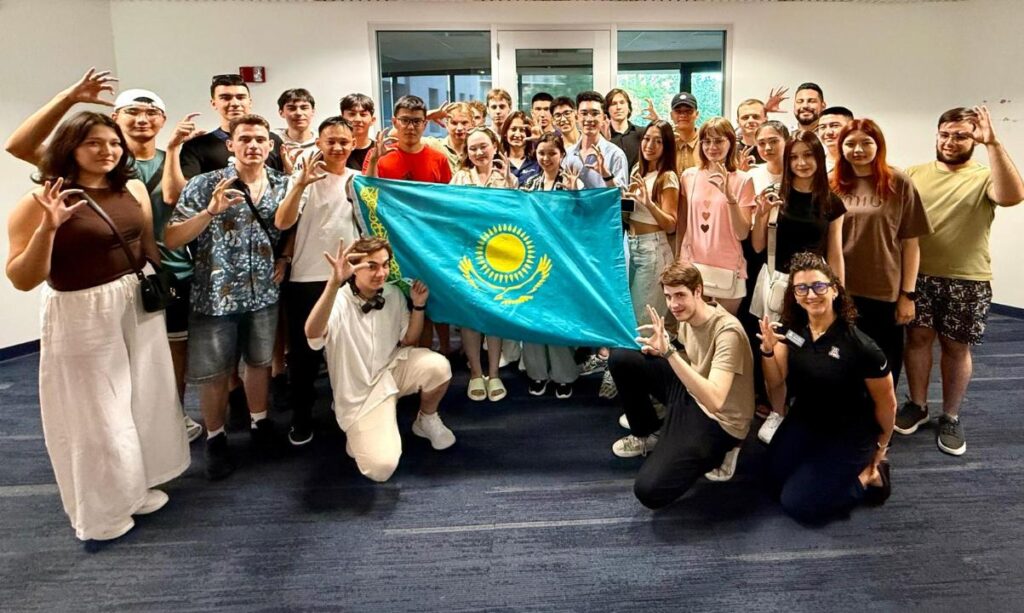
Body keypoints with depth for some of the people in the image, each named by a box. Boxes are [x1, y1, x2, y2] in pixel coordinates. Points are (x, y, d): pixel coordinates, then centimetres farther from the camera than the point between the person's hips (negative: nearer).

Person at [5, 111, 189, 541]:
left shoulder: (133, 189, 2)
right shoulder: (42, 199, -14)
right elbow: (22, 279, -17)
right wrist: (47, 227, -28)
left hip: (140, 308, 6)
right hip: (82, 317, -6)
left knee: (145, 402, 18)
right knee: (96, 417, 8)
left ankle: (135, 488, 40)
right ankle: (100, 513, 30)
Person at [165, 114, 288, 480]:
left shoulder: (282, 184, 2)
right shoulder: (204, 185, -9)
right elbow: (171, 239, -12)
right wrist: (211, 211, -25)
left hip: (264, 293, 3)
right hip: (215, 295, -3)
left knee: (260, 361, 17)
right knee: (213, 372, 7)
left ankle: (259, 421, 37)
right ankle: (215, 438, 26)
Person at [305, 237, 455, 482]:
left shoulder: (393, 294, -5)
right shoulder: (338, 301, -22)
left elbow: (407, 341, 8)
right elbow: (313, 334, -46)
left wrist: (418, 305, -9)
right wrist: (334, 283, -60)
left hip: (391, 370, 5)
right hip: (359, 395, -4)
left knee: (438, 366, -27)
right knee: (380, 468, -22)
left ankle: (426, 419, 4)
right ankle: (361, 435, 14)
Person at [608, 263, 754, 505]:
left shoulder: (727, 331, -28)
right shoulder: (687, 317, -4)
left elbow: (714, 401, -38)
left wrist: (669, 351, -44)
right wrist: (660, 349, -6)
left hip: (719, 421, -8)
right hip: (691, 394, 8)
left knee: (649, 490, -21)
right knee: (620, 359, 0)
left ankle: (715, 452, 5)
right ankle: (646, 435, 18)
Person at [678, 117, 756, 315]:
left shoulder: (742, 180, -3)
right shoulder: (689, 176, 5)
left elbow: (743, 234, -10)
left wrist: (730, 195, -21)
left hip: (727, 271, -2)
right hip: (691, 266, 2)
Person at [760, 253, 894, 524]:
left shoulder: (860, 346, -26)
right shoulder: (791, 331, -13)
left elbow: (887, 403, -11)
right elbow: (778, 390, -9)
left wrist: (880, 447, 5)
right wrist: (768, 350, -28)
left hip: (848, 436, -5)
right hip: (803, 423, 5)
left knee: (797, 504, -5)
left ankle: (870, 477, 12)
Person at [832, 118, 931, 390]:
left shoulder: (899, 184, -2)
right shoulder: (832, 184, 3)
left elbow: (910, 243, -1)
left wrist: (908, 294, -4)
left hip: (885, 293, -1)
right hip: (839, 291, 2)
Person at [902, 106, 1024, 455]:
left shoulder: (984, 177, -3)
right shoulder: (915, 174, 5)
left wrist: (993, 143, -30)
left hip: (967, 280, -2)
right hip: (919, 274, 2)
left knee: (956, 347, 8)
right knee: (918, 337, 7)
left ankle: (951, 418, 21)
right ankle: (917, 405, 25)